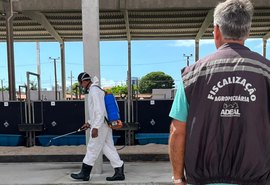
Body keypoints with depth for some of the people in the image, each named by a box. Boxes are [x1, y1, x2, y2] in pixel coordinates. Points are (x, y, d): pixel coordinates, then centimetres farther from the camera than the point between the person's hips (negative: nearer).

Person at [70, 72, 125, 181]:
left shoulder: (94, 90, -14)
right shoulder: (94, 90, 18)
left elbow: (100, 111, -22)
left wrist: (95, 127, -23)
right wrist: (89, 123, 22)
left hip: (100, 125, -10)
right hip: (104, 124, 10)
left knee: (92, 149, 2)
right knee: (108, 148, 10)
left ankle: (84, 173, 16)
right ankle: (119, 172, 13)